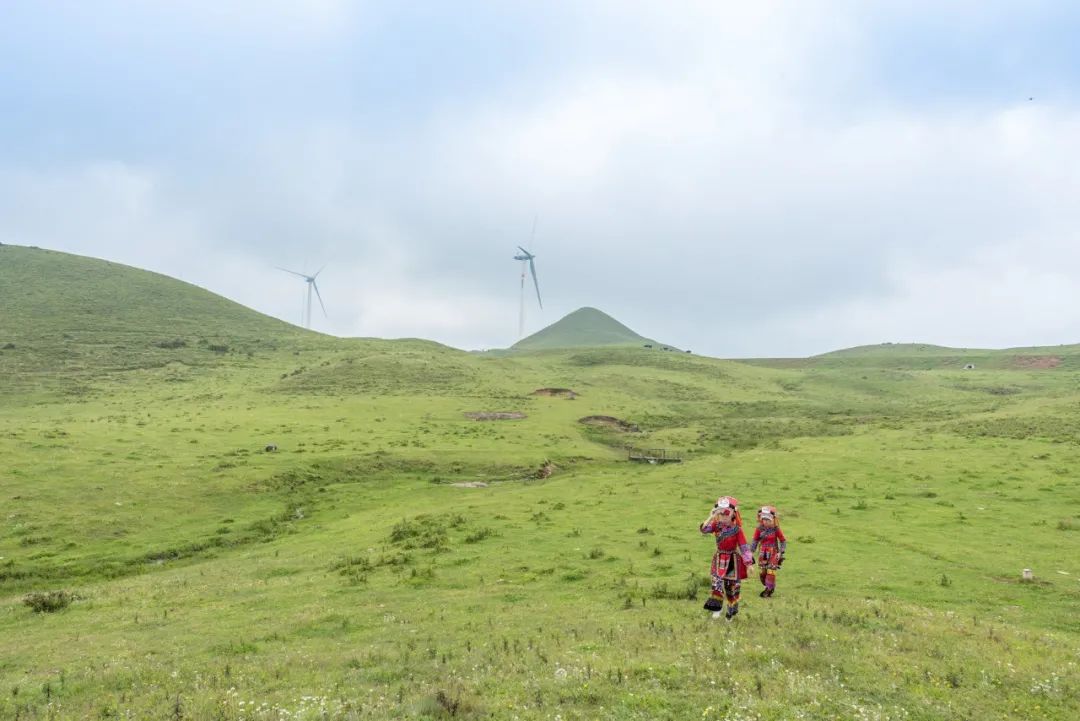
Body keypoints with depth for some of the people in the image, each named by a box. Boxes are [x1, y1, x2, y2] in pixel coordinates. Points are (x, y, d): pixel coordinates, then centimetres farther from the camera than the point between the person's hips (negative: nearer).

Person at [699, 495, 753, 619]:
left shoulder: (737, 530, -12)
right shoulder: (717, 526, -3)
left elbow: (744, 547, -13)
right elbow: (704, 529, -19)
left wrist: (749, 563, -15)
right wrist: (711, 517, -27)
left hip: (732, 559, -2)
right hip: (719, 559, 2)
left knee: (731, 585, 7)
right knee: (717, 581, -10)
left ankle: (732, 610, 23)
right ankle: (716, 607, -5)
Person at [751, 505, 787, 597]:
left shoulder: (776, 529, -11)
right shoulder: (759, 529, -4)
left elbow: (783, 541, -3)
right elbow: (755, 541, 5)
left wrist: (780, 552, -11)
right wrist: (751, 551, -3)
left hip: (773, 553, -3)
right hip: (763, 554, 3)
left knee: (770, 572, -9)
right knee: (763, 572, 7)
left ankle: (768, 590, 1)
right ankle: (770, 588, 26)